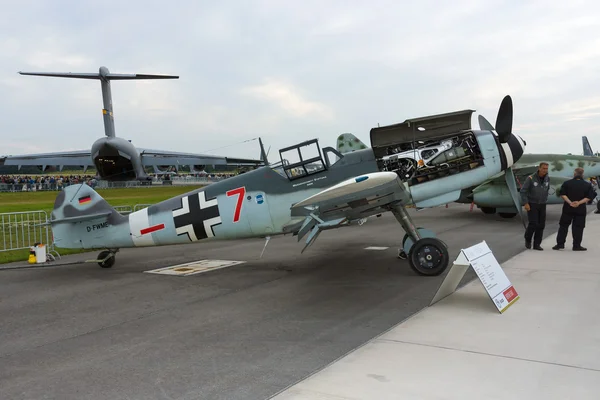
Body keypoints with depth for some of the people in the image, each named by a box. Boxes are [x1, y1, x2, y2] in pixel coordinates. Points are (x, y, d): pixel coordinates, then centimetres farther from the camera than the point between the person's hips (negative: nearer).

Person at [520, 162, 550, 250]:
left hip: (542, 205, 5)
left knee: (541, 225, 0)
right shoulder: (531, 178, -15)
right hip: (531, 205, -5)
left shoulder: (547, 179, 0)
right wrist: (525, 203, -20)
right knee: (533, 224, -12)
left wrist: (545, 200, 19)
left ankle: (537, 244, 7)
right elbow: (523, 191, -14)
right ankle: (528, 239, 15)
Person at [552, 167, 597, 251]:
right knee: (578, 227, 6)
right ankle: (576, 246, 8)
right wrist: (579, 203, -12)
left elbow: (563, 194, -7)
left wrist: (570, 202, -10)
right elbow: (589, 197, -6)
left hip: (568, 208, 0)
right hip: (581, 209, 0)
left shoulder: (567, 183, -2)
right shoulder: (588, 185, 0)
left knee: (563, 226, 8)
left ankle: (560, 244, 8)